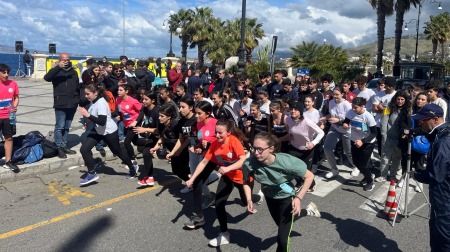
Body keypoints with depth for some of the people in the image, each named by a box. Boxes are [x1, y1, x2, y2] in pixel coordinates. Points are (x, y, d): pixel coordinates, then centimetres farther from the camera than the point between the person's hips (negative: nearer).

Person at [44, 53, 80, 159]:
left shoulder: (73, 72, 14)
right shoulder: (56, 71, -1)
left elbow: (78, 86, 18)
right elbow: (46, 78, -20)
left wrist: (78, 100, 11)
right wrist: (58, 67, -28)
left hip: (72, 104, 5)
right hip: (60, 104, -5)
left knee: (67, 127, 13)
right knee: (60, 127, -2)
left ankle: (64, 146, 22)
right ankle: (59, 148, 5)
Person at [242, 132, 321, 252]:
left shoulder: (286, 162, -39)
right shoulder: (249, 164, -34)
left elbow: (310, 176, -23)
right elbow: (246, 181, -10)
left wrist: (299, 198, -31)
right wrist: (249, 200, -24)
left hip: (286, 197, -4)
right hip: (269, 196, 4)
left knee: (282, 238, -8)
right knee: (282, 225, 30)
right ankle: (308, 211, 56)